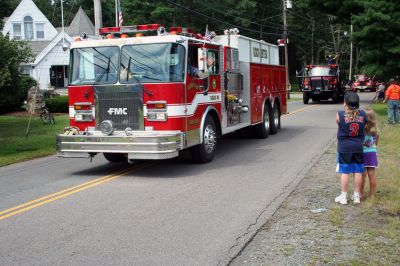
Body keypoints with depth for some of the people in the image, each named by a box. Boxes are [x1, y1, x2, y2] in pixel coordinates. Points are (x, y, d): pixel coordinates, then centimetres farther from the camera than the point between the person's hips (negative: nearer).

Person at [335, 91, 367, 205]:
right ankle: (357, 196, 20)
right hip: (358, 147, 2)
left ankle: (343, 196, 13)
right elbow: (364, 126, 5)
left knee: (344, 172, 6)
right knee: (358, 171, 11)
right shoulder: (363, 115, -5)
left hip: (344, 147, -2)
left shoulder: (340, 115, -15)